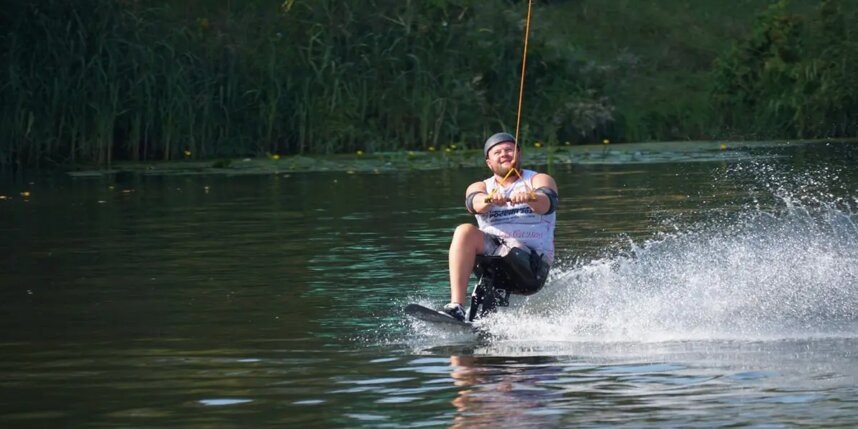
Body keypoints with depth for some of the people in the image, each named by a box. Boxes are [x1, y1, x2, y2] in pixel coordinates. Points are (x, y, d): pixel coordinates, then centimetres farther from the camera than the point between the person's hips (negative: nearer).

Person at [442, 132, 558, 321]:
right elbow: (474, 202, -9)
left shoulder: (538, 180, 9)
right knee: (465, 232, -25)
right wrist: (489, 199, -34)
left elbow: (547, 202, -15)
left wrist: (529, 198, -39)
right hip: (492, 250, 2)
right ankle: (456, 306, -35)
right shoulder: (481, 187, 16)